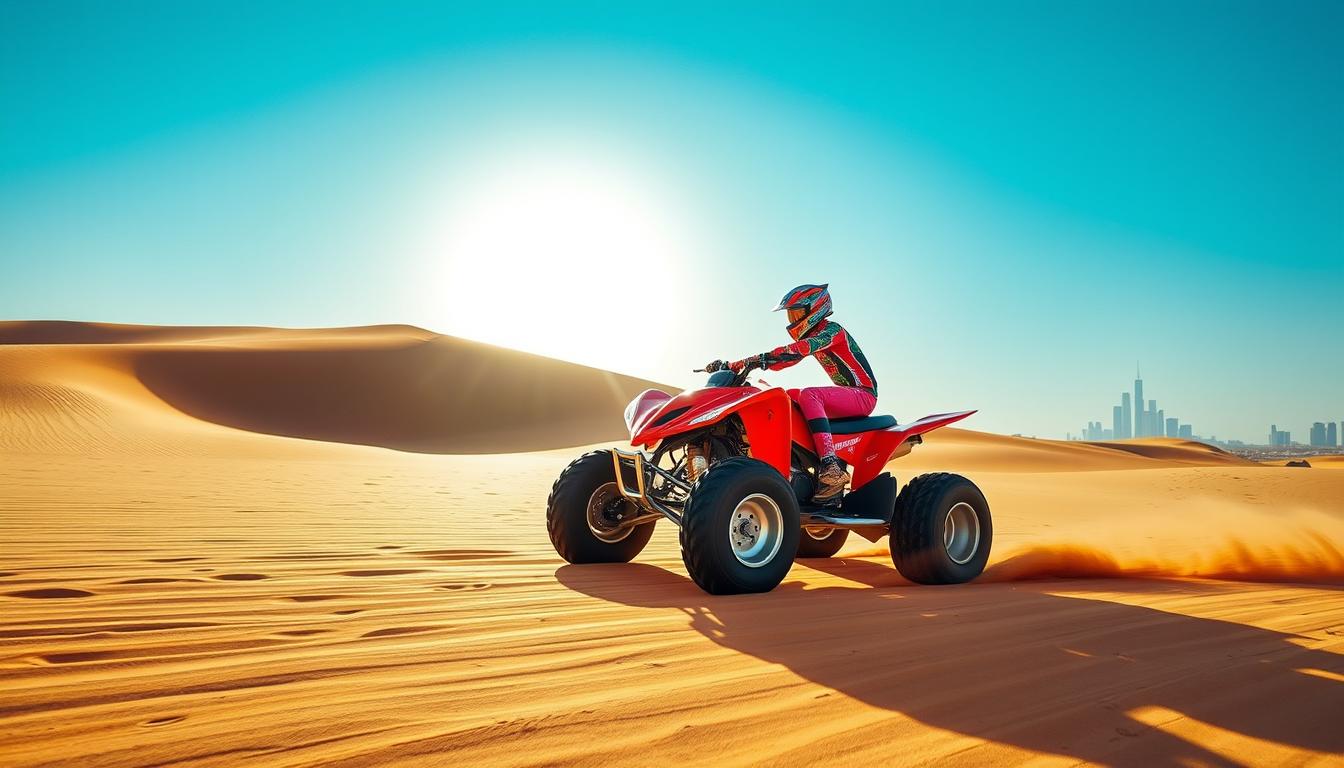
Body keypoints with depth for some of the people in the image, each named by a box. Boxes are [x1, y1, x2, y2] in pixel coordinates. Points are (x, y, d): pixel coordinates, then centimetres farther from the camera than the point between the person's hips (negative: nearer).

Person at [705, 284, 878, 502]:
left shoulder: (831, 330, -12)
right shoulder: (809, 336, 16)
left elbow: (798, 350, -31)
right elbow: (782, 359, 9)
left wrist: (759, 359, -41)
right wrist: (731, 365, -1)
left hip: (864, 394, -9)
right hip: (847, 394, 9)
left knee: (807, 395, -32)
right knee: (785, 398, 6)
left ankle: (832, 469, -41)